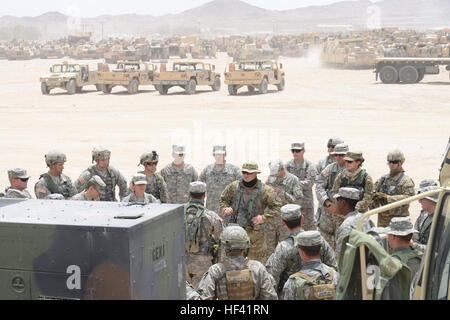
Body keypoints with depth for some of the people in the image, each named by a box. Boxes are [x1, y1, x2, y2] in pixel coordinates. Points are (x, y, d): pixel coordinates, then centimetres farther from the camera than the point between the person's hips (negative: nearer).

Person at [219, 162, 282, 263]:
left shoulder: (264, 190, -6)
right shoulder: (234, 186, 1)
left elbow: (276, 207, -2)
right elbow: (223, 200, 12)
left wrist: (264, 217, -16)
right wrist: (225, 209, -10)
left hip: (254, 231, -2)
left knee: (258, 257, 7)